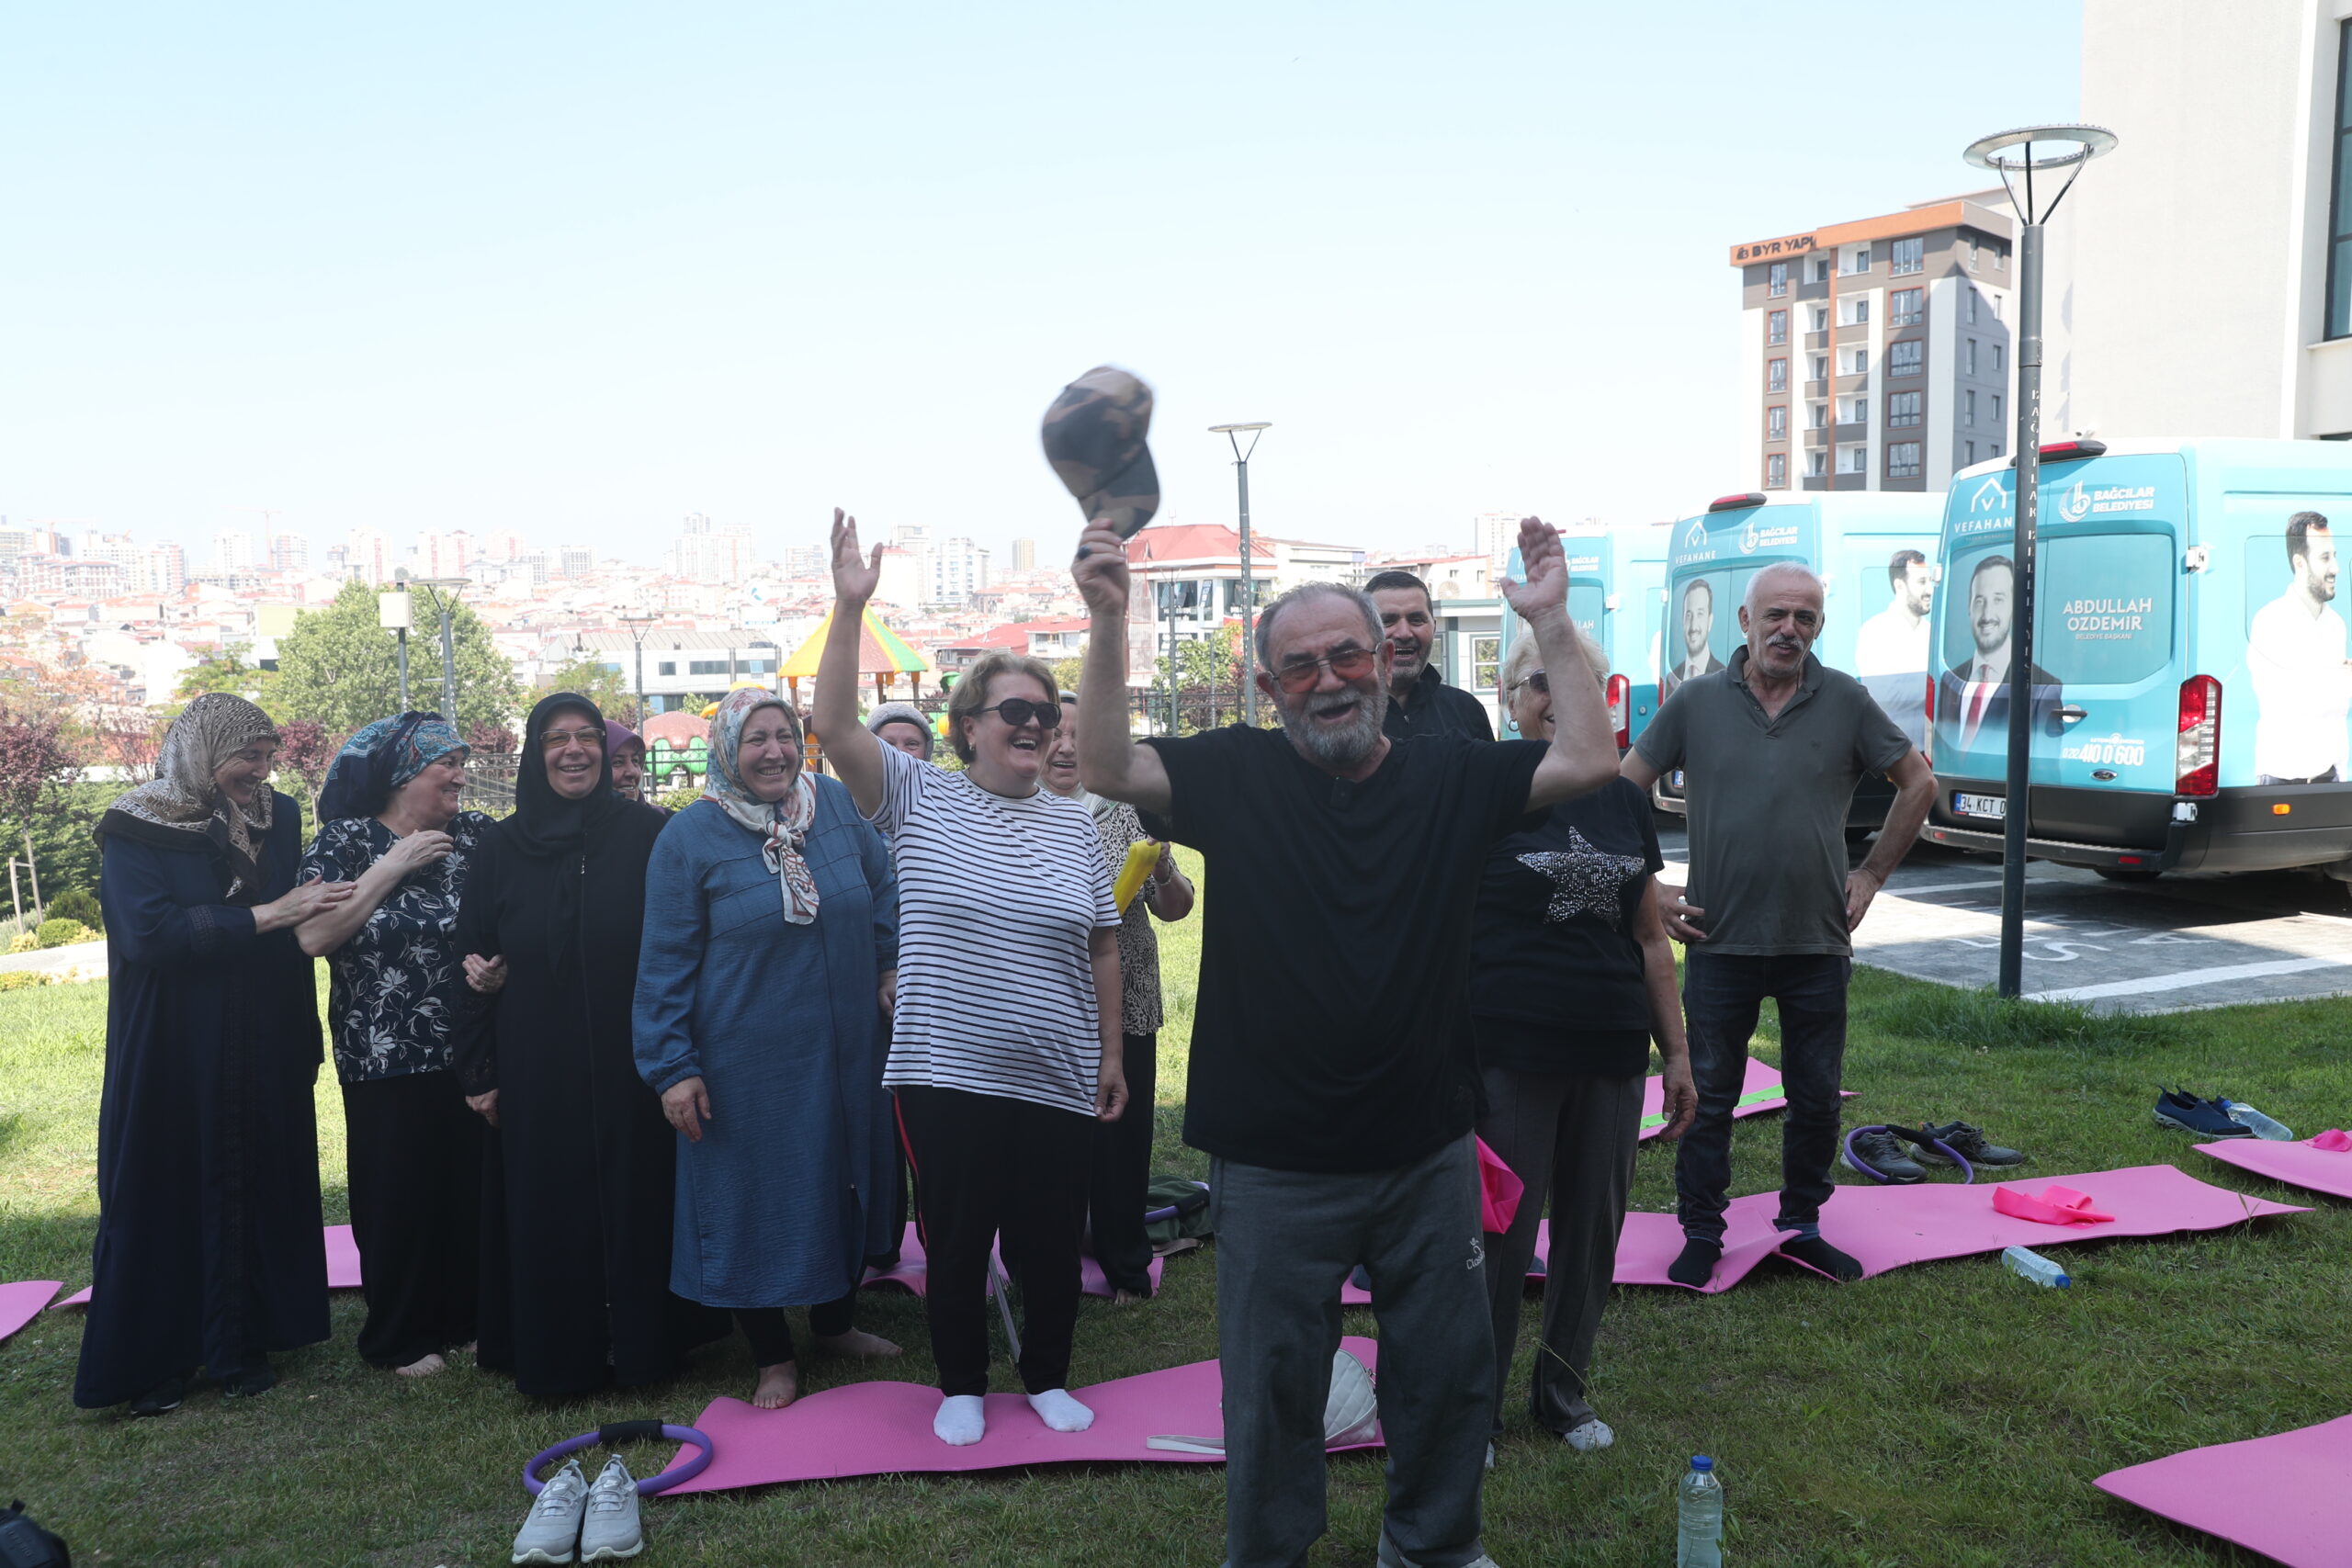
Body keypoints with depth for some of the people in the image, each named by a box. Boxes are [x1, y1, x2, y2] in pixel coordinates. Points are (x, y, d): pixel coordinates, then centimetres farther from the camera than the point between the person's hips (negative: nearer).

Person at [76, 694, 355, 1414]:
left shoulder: (277, 817, 5)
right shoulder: (136, 833, -8)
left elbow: (299, 924, 7)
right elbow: (150, 932, -21)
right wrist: (265, 916, -25)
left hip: (265, 1056, 4)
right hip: (171, 1057, -4)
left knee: (258, 1188, 8)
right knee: (165, 1194, 5)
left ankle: (243, 1342, 21)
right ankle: (152, 1357, 19)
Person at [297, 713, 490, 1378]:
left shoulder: (477, 835, 5)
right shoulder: (346, 840, -2)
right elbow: (313, 936, -15)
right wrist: (395, 866, -13)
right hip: (387, 1064, -3)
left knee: (474, 1186, 8)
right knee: (400, 1197, 5)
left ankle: (468, 1315, 26)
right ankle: (401, 1337, 23)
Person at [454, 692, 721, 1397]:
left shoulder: (647, 834, -2)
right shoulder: (501, 848, 5)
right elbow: (473, 959, 7)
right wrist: (479, 1072, 4)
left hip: (631, 1068, -1)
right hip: (536, 1072, 2)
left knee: (637, 1202, 6)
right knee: (546, 1215, 6)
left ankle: (642, 1342, 20)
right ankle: (554, 1356, 20)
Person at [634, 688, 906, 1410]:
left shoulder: (839, 806, -1)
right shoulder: (689, 836, -10)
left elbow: (885, 890, 15)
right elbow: (665, 963, -8)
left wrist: (891, 967, 6)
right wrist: (672, 1066, -10)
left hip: (844, 1051, 4)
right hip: (747, 1063, -4)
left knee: (846, 1182, 16)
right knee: (757, 1197, 6)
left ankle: (836, 1321, 38)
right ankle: (773, 1356, 24)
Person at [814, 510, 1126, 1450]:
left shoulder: (1074, 825, 6)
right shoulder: (919, 799, -2)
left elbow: (1101, 947, 9)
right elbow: (835, 727, -15)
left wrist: (1111, 1054, 8)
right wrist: (848, 608, -22)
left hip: (1056, 1081, 3)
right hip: (947, 1076, -2)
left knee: (1052, 1240, 11)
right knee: (954, 1239, 10)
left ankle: (1047, 1377, 33)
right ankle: (961, 1385, 30)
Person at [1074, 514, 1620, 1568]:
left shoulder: (1452, 777, -1)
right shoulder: (1237, 776, -6)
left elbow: (1590, 760, -8)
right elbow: (1107, 769, -16)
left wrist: (1548, 621, -14)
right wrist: (1109, 622, -26)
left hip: (1429, 1152, 3)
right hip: (1275, 1164, -2)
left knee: (1447, 1369, 20)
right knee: (1273, 1381, 14)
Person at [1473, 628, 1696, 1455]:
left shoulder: (1625, 803, 10)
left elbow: (1650, 938, 15)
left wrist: (1677, 1052, 13)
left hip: (1610, 1054, 5)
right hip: (1510, 1055, -5)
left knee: (1594, 1229, 13)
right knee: (1501, 1231, 2)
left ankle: (1564, 1389, 32)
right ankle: (1477, 1403, 20)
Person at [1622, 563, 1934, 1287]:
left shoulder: (1845, 702, 0)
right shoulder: (1697, 701, -2)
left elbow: (1917, 782, 11)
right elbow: (1623, 789, 4)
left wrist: (1874, 873, 7)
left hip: (1818, 944, 1)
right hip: (1719, 941, -1)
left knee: (1816, 1100, 12)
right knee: (1708, 1096, 6)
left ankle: (1802, 1227, 30)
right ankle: (1701, 1235, 20)